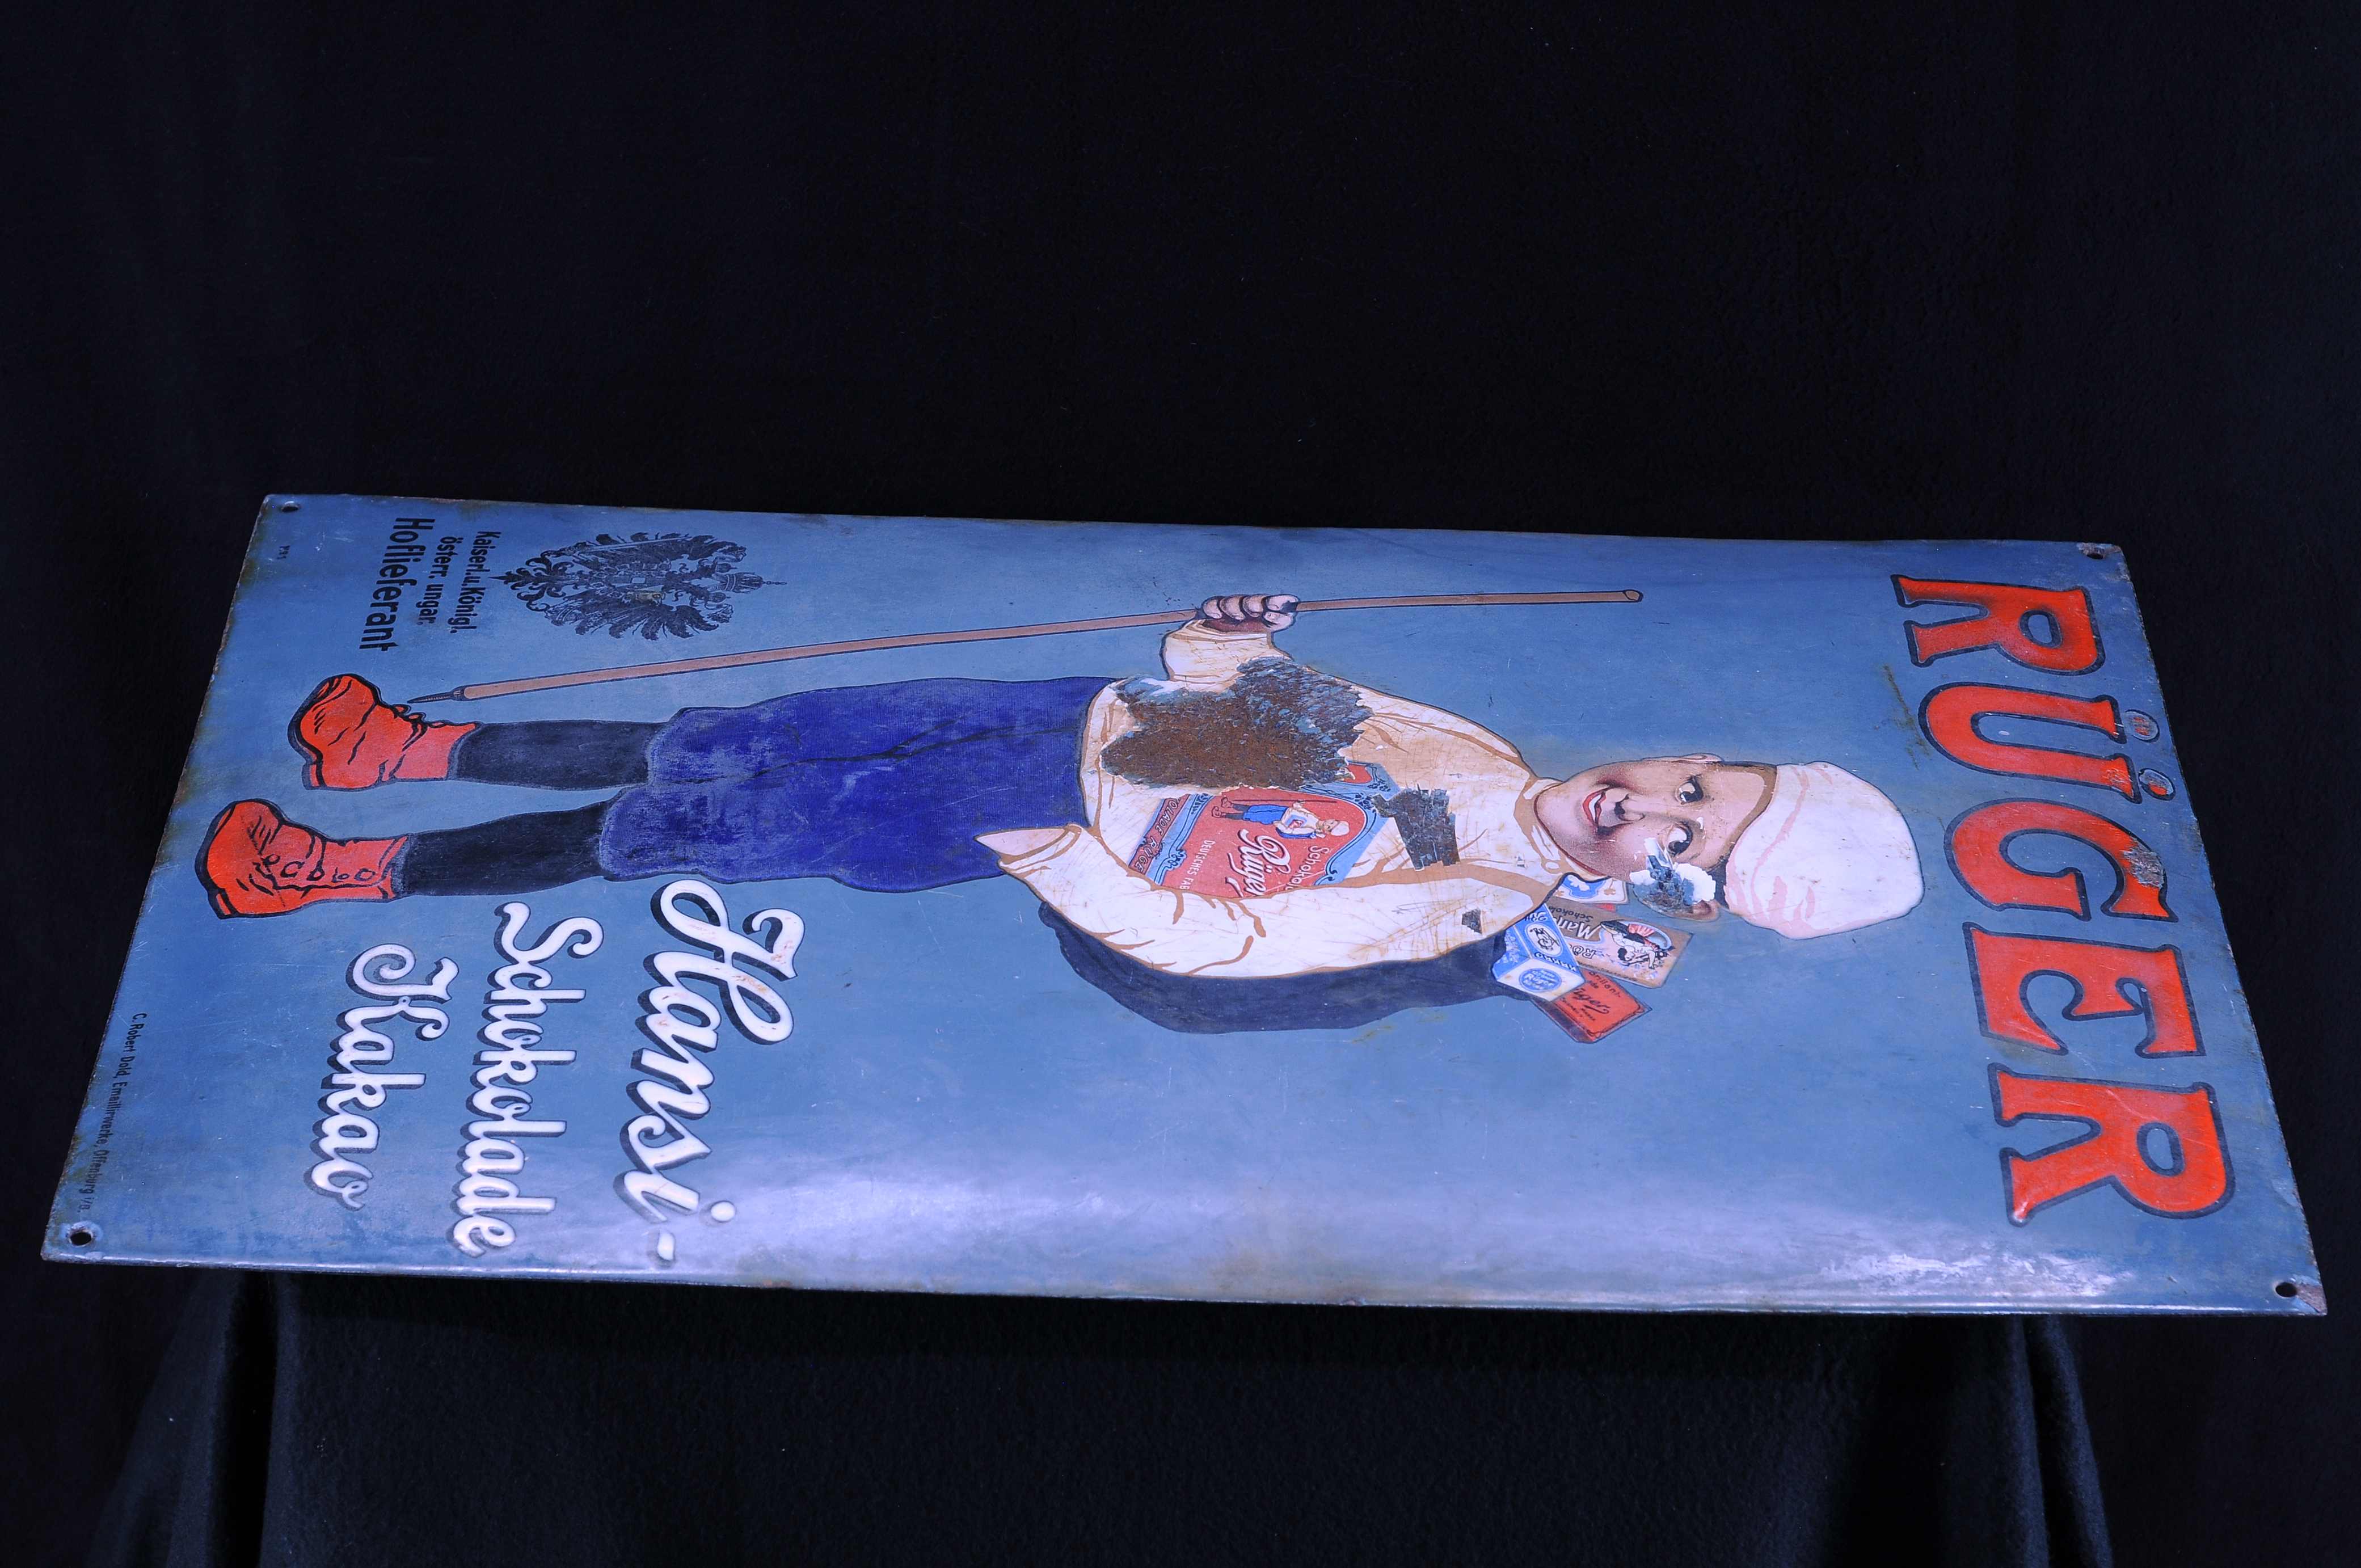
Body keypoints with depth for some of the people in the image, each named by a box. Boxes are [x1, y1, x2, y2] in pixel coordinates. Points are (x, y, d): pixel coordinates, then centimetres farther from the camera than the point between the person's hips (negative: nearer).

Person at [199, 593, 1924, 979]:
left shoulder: (1471, 904, -16)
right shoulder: (1487, 756, 5)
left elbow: (1224, 941, -24)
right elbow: (1246, 681, 12)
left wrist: (1059, 859, -28)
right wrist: (1218, 647, -7)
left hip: (1055, 839, -6)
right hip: (1087, 721, 6)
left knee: (712, 835, -7)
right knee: (738, 742, 2)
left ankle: (349, 867, 5)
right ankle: (415, 744, 18)